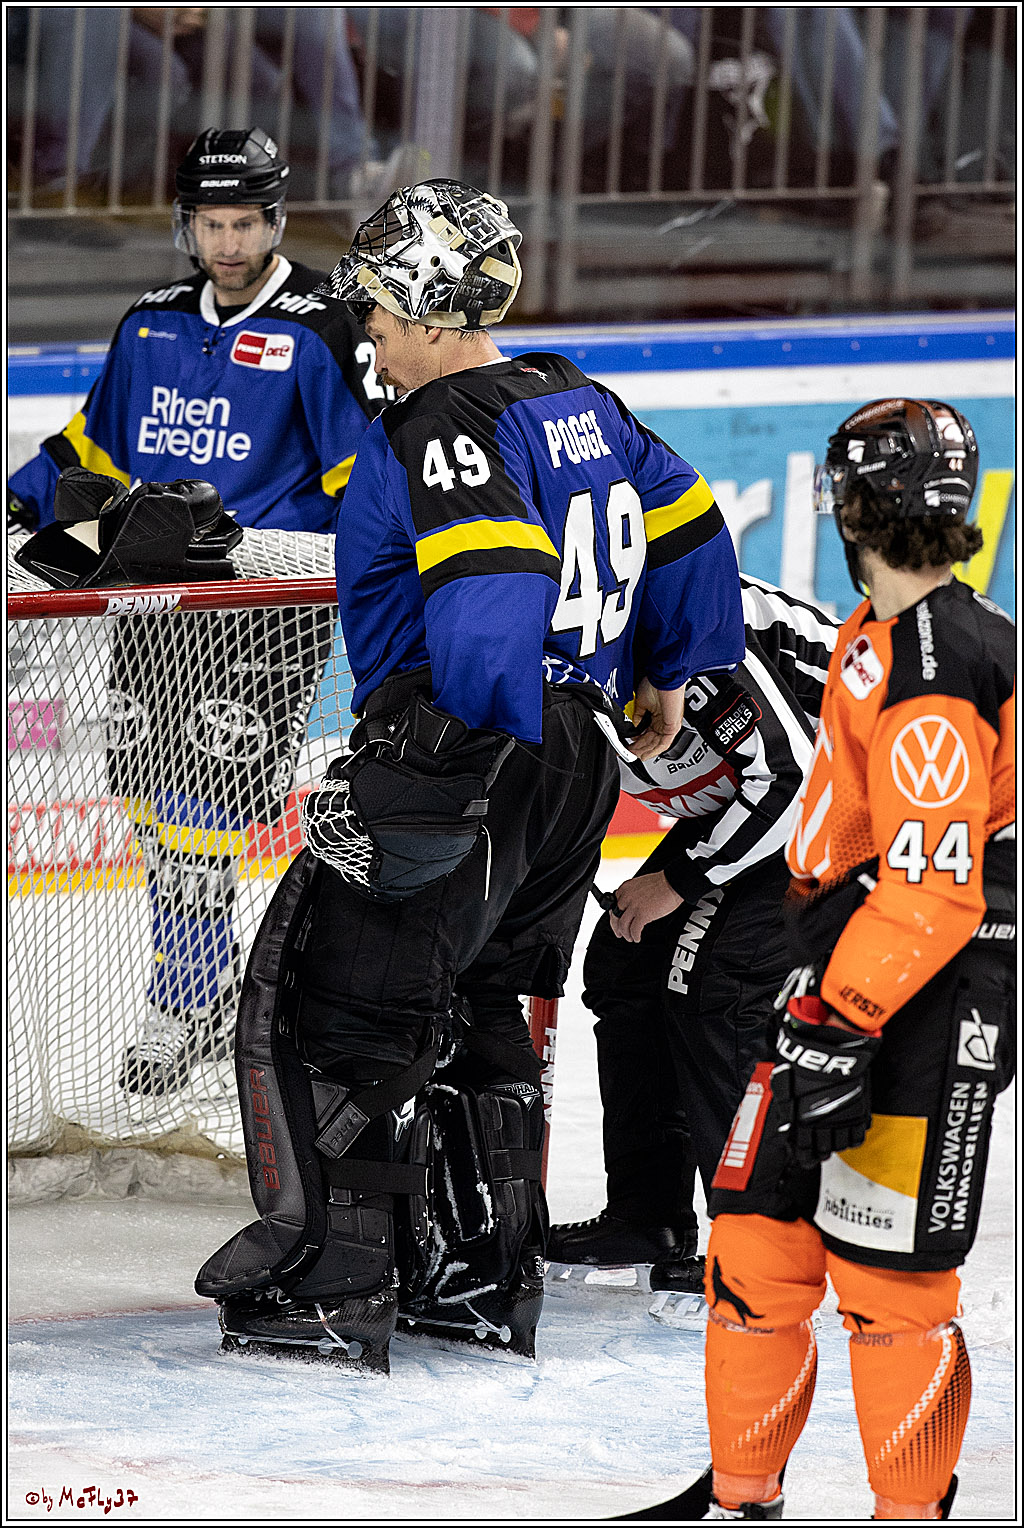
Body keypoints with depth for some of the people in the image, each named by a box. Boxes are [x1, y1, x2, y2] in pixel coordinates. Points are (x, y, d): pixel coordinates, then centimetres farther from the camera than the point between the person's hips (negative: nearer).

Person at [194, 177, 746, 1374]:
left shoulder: (443, 429, -15)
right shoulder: (580, 406, 12)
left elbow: (494, 588, -29)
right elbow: (683, 528, 21)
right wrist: (667, 678, 32)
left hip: (461, 761, -9)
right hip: (576, 760, 9)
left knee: (328, 1006, -4)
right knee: (471, 1011, 20)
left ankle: (333, 1286, -8)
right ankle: (485, 1281, 23)